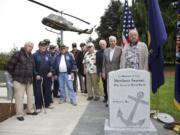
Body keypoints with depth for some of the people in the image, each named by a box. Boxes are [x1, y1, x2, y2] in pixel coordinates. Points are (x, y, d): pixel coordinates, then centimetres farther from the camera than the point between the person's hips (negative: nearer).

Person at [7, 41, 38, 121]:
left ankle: (30, 110, 28)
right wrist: (14, 76, -2)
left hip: (29, 80, 7)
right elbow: (10, 66, -8)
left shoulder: (31, 56, 12)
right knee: (19, 97, -3)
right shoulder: (18, 54, -8)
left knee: (30, 95, 12)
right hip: (19, 80, -6)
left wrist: (31, 76, 14)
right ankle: (19, 114, 7)